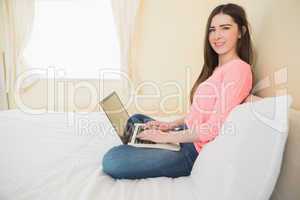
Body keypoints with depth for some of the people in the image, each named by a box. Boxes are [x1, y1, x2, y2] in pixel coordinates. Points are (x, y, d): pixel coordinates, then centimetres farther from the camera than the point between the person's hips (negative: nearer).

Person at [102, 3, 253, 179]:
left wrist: (167, 136, -14)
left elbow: (216, 127, -21)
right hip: (186, 136, 10)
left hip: (196, 150, -10)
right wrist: (170, 125, 6)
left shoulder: (238, 68, -16)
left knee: (112, 161, -22)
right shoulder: (217, 68, 14)